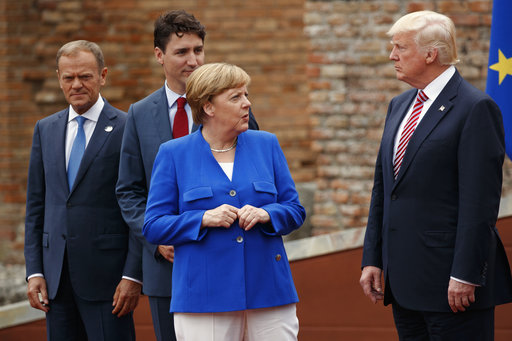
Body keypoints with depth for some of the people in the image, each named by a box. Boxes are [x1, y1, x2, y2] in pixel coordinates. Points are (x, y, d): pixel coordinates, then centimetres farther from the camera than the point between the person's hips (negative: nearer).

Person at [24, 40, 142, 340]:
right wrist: (34, 271, 6)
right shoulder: (46, 130, 14)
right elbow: (36, 206, 14)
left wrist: (133, 275, -12)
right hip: (57, 276, 5)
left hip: (106, 274, -5)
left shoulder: (127, 129, -3)